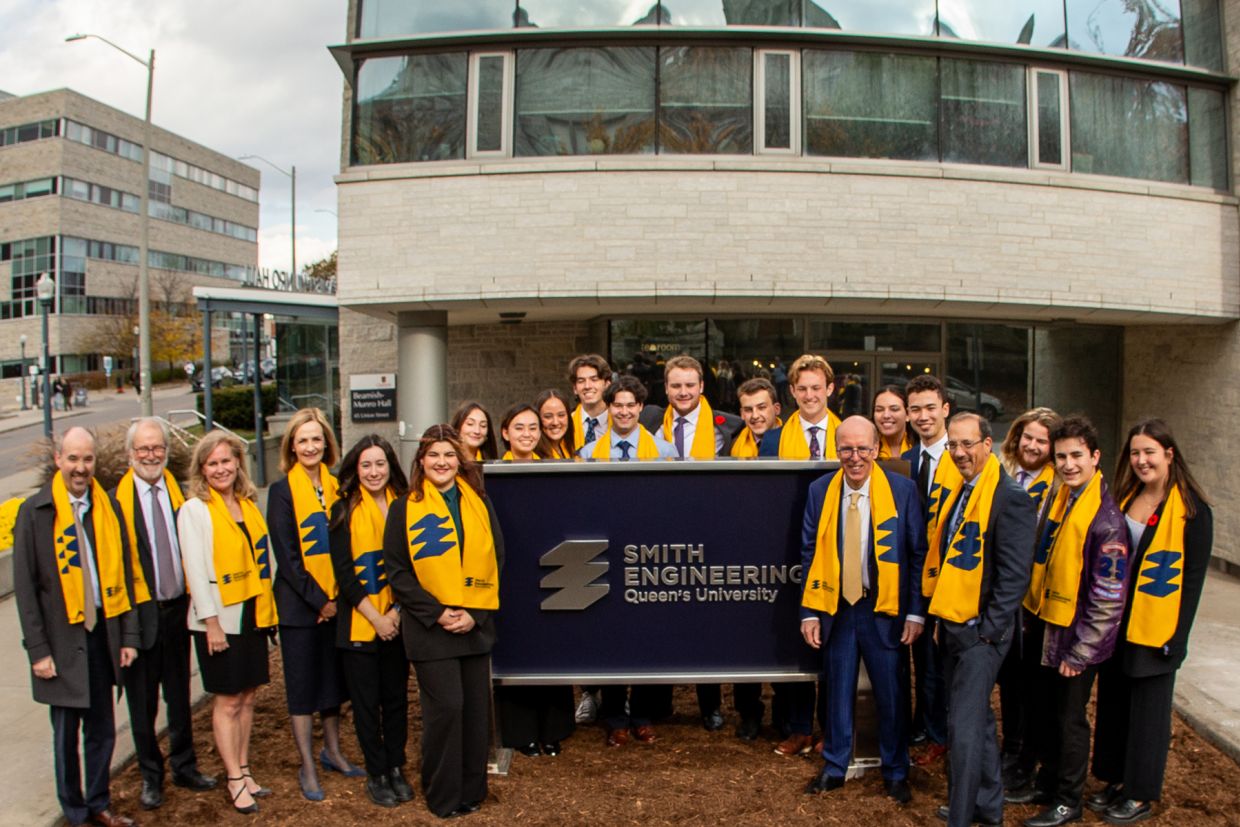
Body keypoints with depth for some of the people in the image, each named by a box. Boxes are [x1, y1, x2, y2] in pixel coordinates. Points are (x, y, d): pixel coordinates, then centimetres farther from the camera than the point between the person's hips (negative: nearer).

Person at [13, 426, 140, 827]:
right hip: (62, 640, -3)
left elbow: (123, 573, 7)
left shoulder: (108, 508, 3)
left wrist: (128, 636, 5)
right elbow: (25, 587, -6)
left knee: (102, 730, 13)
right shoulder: (35, 512, -6)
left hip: (102, 634, 3)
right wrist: (38, 649, -8)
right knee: (66, 732, 10)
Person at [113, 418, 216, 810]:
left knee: (180, 694, 16)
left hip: (177, 608, 3)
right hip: (140, 612, -3)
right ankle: (150, 776, 27)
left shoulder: (180, 493, 2)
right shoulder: (116, 500, -9)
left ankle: (184, 767, 32)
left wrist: (194, 600, 2)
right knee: (142, 701, 10)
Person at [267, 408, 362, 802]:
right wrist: (318, 600, -13)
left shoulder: (335, 487, 7)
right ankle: (307, 768, 16)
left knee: (333, 680, 14)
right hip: (299, 604, -4)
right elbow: (286, 555, -11)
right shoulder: (282, 491, -7)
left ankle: (332, 751, 31)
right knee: (303, 685, 4)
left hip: (335, 602, 4)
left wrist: (338, 596, -2)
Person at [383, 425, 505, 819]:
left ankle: (472, 790, 23)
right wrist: (436, 613, -12)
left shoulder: (479, 504, 8)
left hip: (476, 624, 3)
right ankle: (443, 795, 14)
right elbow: (397, 571, -3)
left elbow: (496, 562, 6)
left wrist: (475, 613, -6)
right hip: (430, 628, -3)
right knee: (446, 706, -5)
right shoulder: (405, 508, 1)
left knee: (476, 706, 7)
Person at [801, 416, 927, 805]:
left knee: (890, 693, 10)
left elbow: (918, 554, -4)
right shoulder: (820, 490, -1)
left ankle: (895, 772, 29)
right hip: (835, 607, 2)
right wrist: (809, 612, -1)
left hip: (883, 608, -2)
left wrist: (916, 612, -7)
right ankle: (834, 767, 30)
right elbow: (810, 555, 2)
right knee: (838, 691, 13)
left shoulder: (902, 489, -8)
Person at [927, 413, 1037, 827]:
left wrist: (987, 629, -17)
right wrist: (941, 616, 13)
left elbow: (1015, 574, -18)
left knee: (965, 727, -5)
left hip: (980, 631, -9)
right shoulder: (961, 492, 10)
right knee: (978, 719, 20)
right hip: (953, 626, 9)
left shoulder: (1010, 498, -16)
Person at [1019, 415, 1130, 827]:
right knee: (1045, 712, 19)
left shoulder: (1106, 519, -21)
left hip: (1076, 639, -7)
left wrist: (1080, 652, -16)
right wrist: (1034, 618, 10)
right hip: (1046, 628, 7)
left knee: (1070, 720, 9)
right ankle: (1046, 783, 38)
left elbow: (1109, 599, -19)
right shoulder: (1060, 498, 2)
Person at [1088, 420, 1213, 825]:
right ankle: (1116, 780, 29)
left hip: (1156, 629, -5)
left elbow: (1193, 577, -11)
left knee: (1148, 711, 7)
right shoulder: (1125, 498, 6)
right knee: (1112, 704, 14)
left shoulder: (1192, 509, -11)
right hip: (1116, 623, 6)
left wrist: (1177, 636, -13)